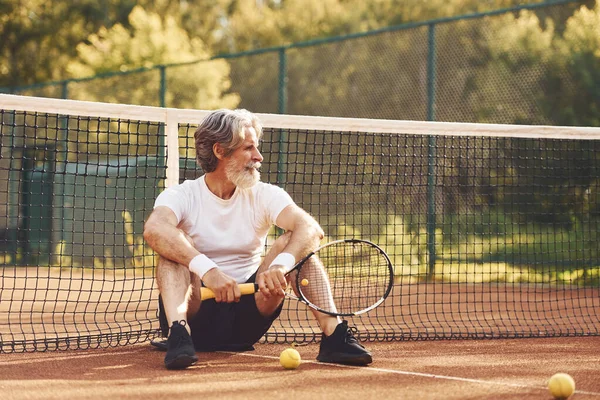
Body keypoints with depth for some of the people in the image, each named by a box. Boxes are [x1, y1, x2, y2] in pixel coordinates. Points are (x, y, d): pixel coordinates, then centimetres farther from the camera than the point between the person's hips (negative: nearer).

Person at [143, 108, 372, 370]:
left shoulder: (264, 195, 2)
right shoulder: (182, 196, -6)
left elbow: (311, 228, -18)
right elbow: (154, 229, -31)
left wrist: (280, 265, -39)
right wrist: (207, 270, -45)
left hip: (248, 315, 2)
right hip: (198, 313, -2)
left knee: (292, 241, -15)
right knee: (175, 244, -25)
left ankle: (333, 335, -28)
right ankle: (178, 332, -44)